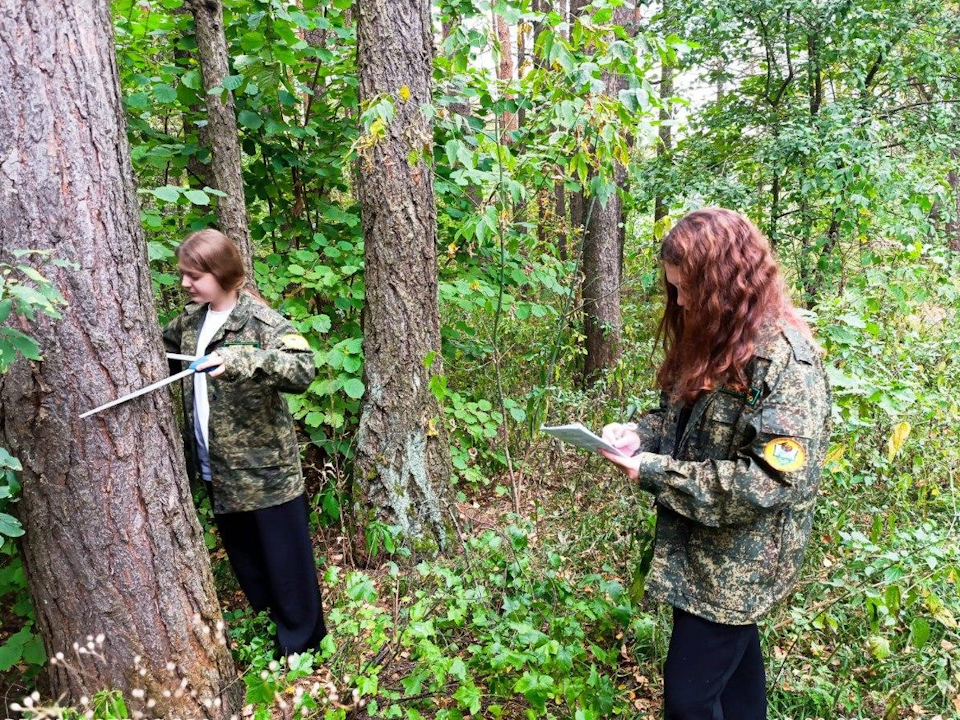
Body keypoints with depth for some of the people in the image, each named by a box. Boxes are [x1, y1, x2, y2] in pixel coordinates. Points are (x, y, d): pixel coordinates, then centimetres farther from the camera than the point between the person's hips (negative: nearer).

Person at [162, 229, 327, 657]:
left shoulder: (260, 321, -17)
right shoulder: (191, 319, 7)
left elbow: (303, 370, -33)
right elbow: (163, 345, 28)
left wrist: (239, 359, -44)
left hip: (265, 472, -8)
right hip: (217, 472, 8)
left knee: (286, 566, 6)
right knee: (245, 563, 22)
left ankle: (302, 648, 24)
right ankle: (267, 633, 41)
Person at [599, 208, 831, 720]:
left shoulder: (786, 359, -24)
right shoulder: (709, 337, 3)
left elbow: (779, 481, -28)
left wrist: (655, 473, -27)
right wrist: (640, 434, -8)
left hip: (739, 561, -8)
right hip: (702, 546, 8)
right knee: (731, 656, 27)